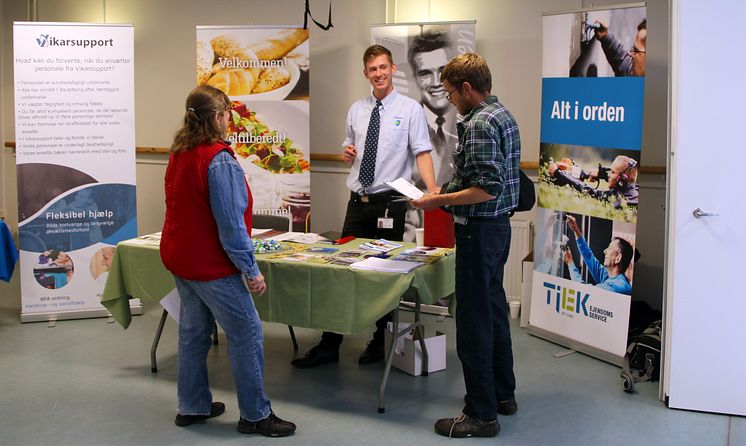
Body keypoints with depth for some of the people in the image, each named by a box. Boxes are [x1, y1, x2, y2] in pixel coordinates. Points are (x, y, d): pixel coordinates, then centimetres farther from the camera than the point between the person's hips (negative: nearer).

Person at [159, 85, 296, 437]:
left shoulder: (179, 154, 6)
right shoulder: (219, 160, -22)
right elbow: (230, 223, -23)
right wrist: (251, 270, -17)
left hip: (179, 256, 9)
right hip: (210, 264, -9)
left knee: (193, 330, 18)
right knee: (246, 334, 0)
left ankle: (192, 407, 27)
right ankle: (255, 415, 7)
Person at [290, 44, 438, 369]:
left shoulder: (410, 109, -4)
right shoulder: (356, 110, 11)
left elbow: (422, 153, -12)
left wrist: (433, 190, -28)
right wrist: (347, 153, -3)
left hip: (390, 204, -4)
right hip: (358, 203, 4)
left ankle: (380, 343, 22)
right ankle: (329, 345, 10)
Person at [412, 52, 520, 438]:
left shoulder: (478, 124, -20)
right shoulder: (503, 115, 12)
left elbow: (487, 189, -26)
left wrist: (439, 201, -17)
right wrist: (448, 194, 18)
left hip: (479, 230, -11)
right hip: (498, 225, 11)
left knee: (474, 320, -4)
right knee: (494, 310, 19)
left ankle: (481, 414, 3)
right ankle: (503, 394, 31)